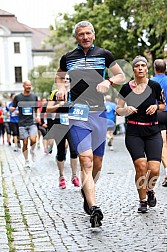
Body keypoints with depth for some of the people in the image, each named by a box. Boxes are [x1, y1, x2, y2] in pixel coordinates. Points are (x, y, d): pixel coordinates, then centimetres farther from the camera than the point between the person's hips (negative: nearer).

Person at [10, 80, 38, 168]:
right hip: (22, 123, 0)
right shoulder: (18, 97, 2)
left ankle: (32, 151, 12)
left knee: (33, 140, -20)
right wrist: (12, 109, -15)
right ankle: (26, 161, 17)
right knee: (25, 143, 1)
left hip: (32, 122, 0)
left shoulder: (34, 96, 7)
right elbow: (12, 109, 8)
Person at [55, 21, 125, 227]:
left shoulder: (104, 55, 7)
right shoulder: (67, 58, 8)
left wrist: (109, 81, -7)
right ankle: (93, 209, -23)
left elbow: (121, 76, 14)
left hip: (99, 113, 2)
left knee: (97, 163, 10)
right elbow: (59, 77, 24)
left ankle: (87, 191, 39)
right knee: (86, 160, -17)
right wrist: (61, 88, 2)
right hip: (78, 113, -2)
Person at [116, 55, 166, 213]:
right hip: (133, 133, 0)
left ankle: (150, 190, 21)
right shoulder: (126, 88, 1)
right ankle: (142, 200, 6)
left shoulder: (154, 86, 0)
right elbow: (118, 110, 8)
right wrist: (127, 109, -13)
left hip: (153, 132, 0)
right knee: (141, 166, -17)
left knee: (154, 169, -13)